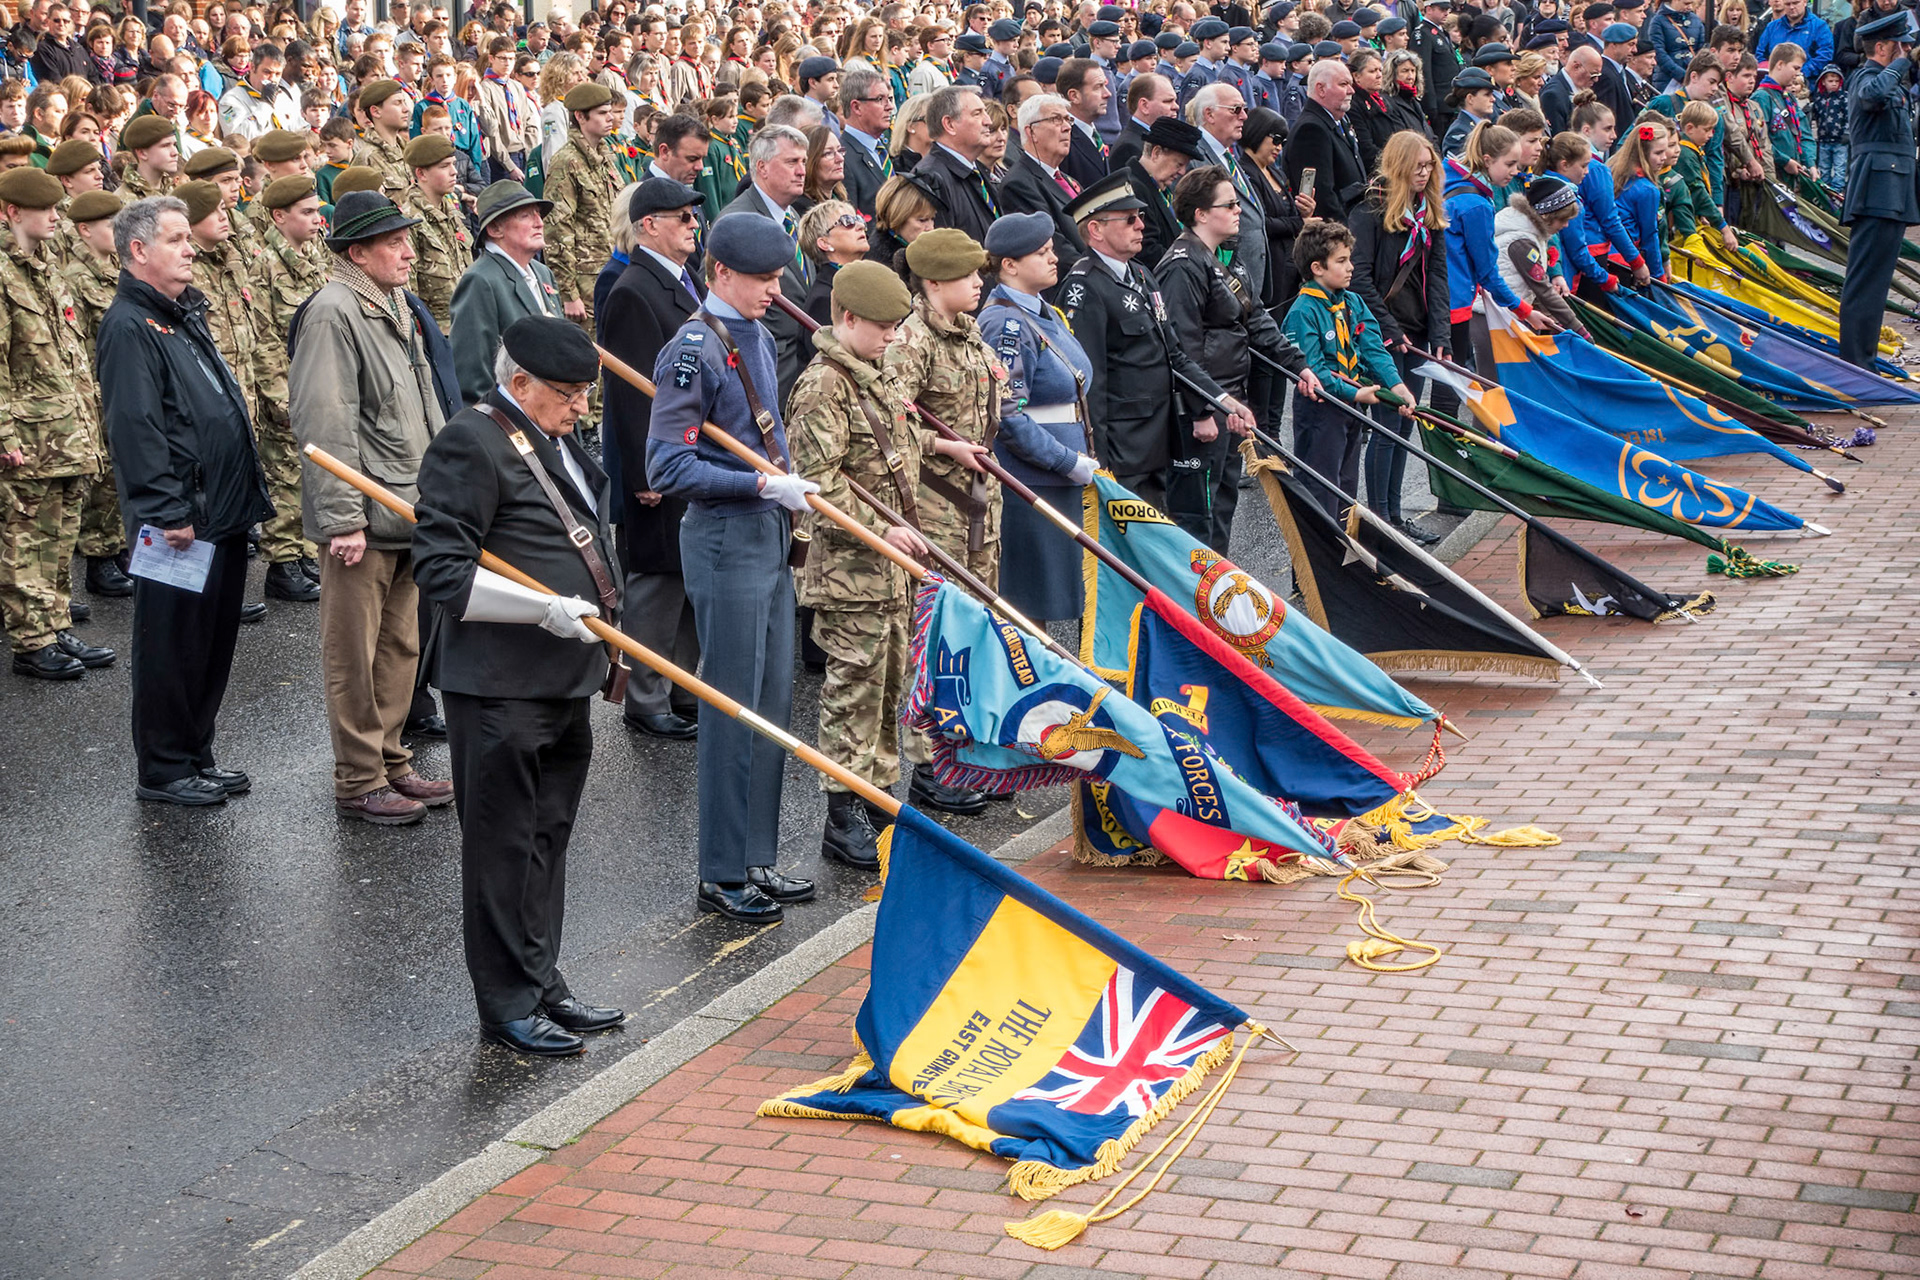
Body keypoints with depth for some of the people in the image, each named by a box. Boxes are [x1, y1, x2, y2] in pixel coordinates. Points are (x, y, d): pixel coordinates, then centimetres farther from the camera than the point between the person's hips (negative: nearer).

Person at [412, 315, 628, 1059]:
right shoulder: (472, 444, -15)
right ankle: (508, 1005, 7)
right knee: (504, 846, -1)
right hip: (500, 687, -10)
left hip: (565, 682, 10)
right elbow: (441, 570, -20)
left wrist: (598, 640, 25)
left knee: (549, 837, 16)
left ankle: (542, 987, 27)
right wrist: (543, 607, -26)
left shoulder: (557, 442, 15)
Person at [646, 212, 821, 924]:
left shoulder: (758, 340, 12)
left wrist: (790, 485, 11)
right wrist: (762, 484, -22)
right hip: (725, 540, -9)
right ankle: (723, 874, 7)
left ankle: (757, 858, 24)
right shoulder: (695, 350, -15)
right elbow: (668, 468, -19)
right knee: (734, 707, -3)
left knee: (772, 702, 13)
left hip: (771, 537, 9)